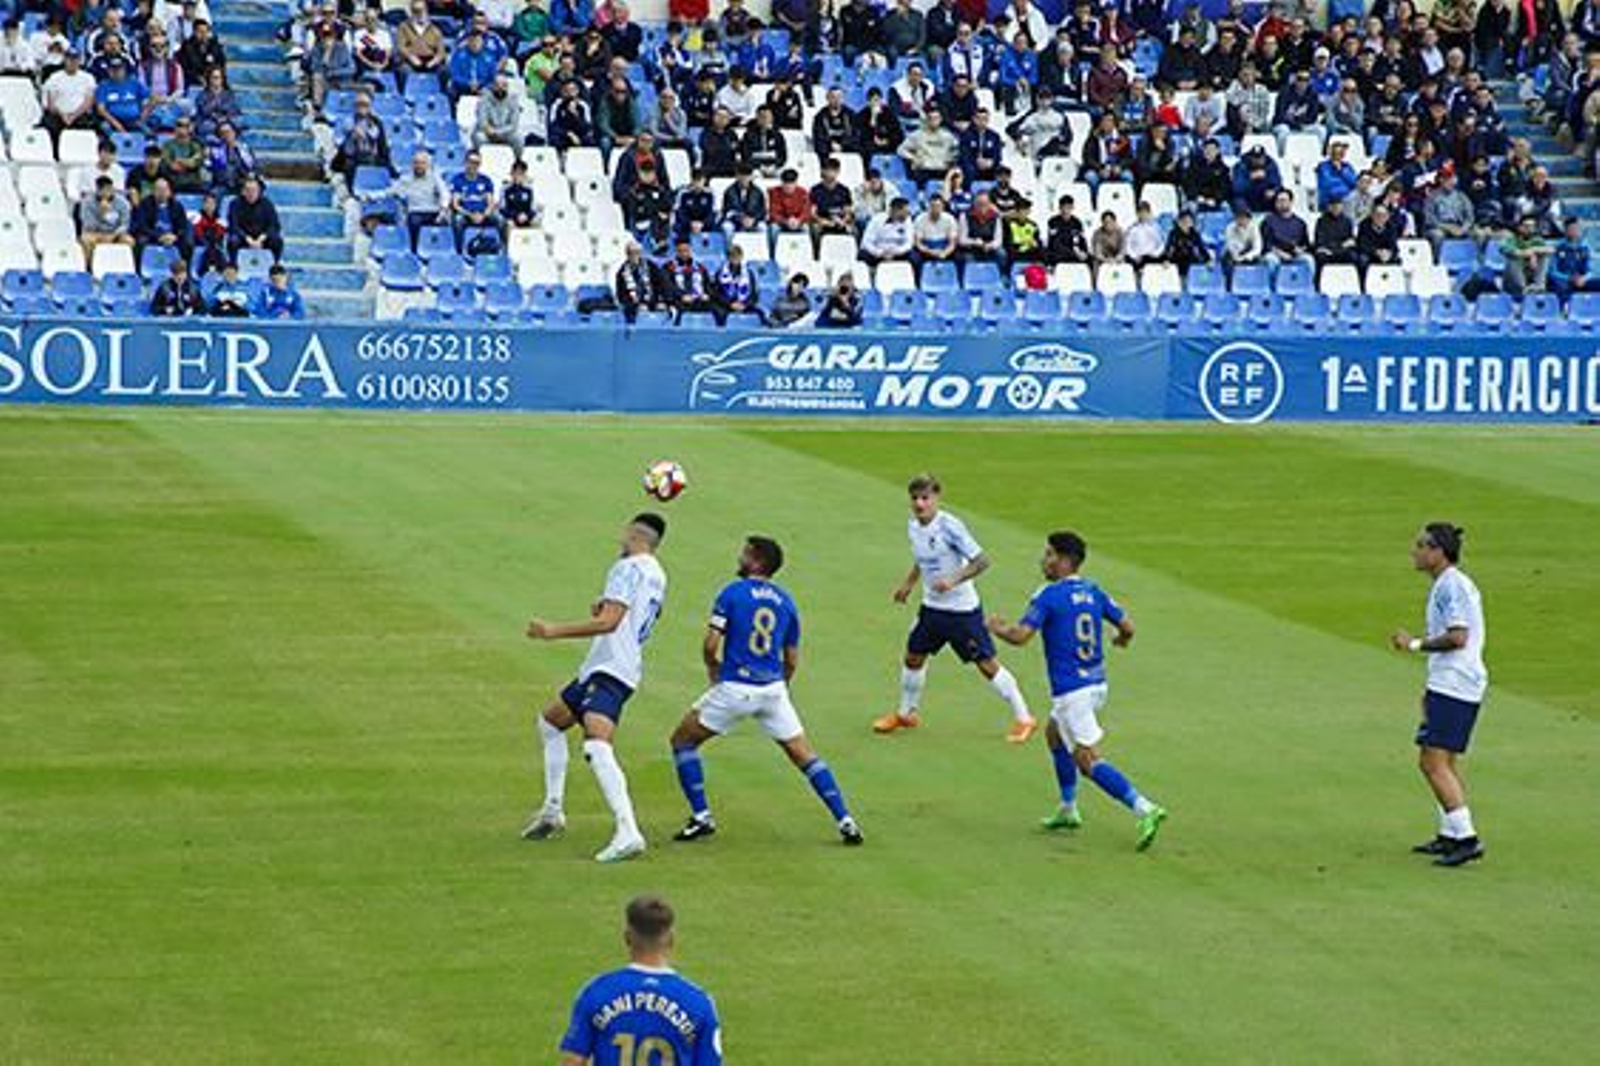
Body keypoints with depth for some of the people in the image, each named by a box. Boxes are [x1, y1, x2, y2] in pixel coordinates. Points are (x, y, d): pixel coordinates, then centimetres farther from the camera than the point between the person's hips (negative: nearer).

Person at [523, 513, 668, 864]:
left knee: (596, 746, -28)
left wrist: (554, 631, -19)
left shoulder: (628, 568, -12)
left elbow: (608, 622, -22)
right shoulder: (657, 576, 17)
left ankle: (628, 834, -42)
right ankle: (552, 811, 32)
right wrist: (605, 608, 15)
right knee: (550, 722, 27)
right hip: (603, 668, 11)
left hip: (611, 670, -11)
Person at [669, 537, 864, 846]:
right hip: (773, 688, 4)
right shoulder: (786, 602, 9)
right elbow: (792, 661, 13)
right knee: (803, 754, 12)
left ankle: (701, 817, 7)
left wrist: (714, 673, 9)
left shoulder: (732, 593, -4)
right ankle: (845, 821, 4)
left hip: (734, 689, -4)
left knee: (683, 740, 13)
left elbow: (711, 645, -10)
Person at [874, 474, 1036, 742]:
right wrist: (908, 584, 13)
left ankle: (1023, 719, 6)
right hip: (932, 607, 7)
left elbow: (981, 561, -21)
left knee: (986, 664, -4)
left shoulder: (950, 526, -21)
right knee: (913, 657, 14)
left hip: (962, 609, -7)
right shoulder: (913, 526, 1)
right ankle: (906, 714, 35)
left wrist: (953, 580, -30)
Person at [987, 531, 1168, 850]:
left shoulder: (1048, 596, -14)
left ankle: (1144, 809, -20)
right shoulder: (1093, 592, 6)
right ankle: (1068, 810, 32)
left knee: (1088, 761, -6)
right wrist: (1122, 639, 30)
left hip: (1071, 690, -8)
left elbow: (1021, 636, -19)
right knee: (1054, 734, 28)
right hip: (1097, 683, 8)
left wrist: (997, 627, 2)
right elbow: (1127, 626, 7)